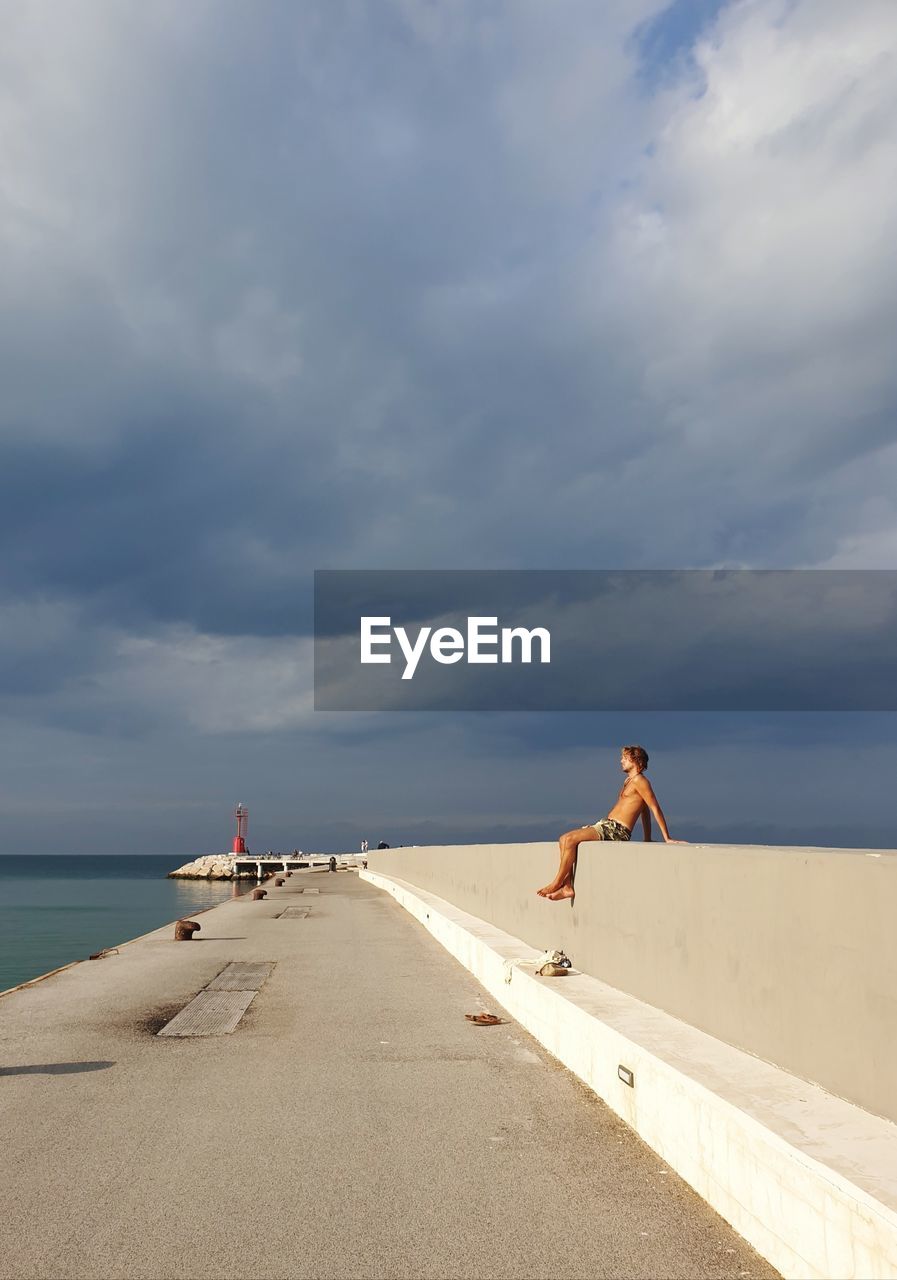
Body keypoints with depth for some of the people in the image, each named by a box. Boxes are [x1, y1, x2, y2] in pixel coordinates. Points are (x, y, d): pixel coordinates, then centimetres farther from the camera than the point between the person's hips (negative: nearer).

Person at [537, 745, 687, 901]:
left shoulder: (639, 780, -8)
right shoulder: (629, 780, 22)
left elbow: (655, 808, -12)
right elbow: (645, 811, 25)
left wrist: (667, 838, -14)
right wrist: (647, 840, 22)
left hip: (616, 830, -10)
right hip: (605, 824, 10)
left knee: (570, 839, -21)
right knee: (564, 839, -3)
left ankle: (556, 883, -10)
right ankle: (567, 887, -9)